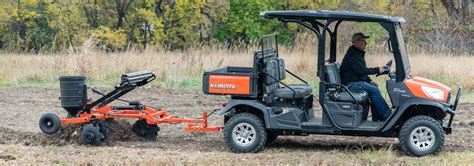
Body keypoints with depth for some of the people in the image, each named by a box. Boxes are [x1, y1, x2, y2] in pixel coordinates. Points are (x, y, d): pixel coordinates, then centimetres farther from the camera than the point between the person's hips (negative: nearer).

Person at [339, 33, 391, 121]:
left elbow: (361, 71, 25)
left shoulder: (358, 53, 18)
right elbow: (360, 70, -25)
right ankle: (387, 116, -19)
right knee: (374, 90, -21)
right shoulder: (352, 54, -16)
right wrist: (377, 70, -20)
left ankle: (376, 118, 2)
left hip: (356, 81, 11)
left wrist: (369, 81, 11)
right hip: (350, 84, -11)